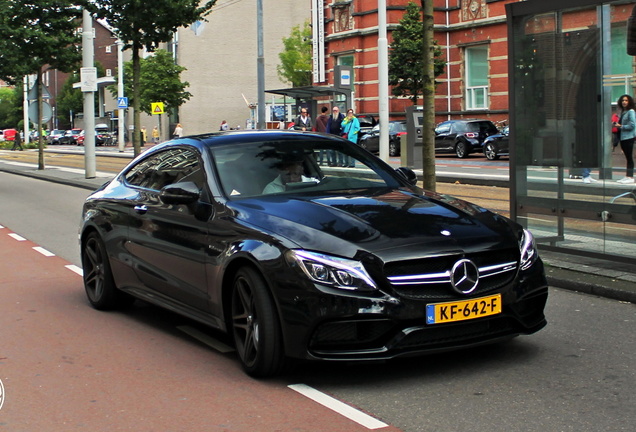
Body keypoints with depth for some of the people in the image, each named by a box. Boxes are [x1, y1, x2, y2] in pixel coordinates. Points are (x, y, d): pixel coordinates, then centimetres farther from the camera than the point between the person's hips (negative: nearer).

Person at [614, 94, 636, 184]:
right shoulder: (622, 112, 15)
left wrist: (621, 126, -12)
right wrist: (617, 124, 3)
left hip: (629, 137, -8)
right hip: (622, 137, 8)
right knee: (627, 157, 10)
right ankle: (627, 176, 13)